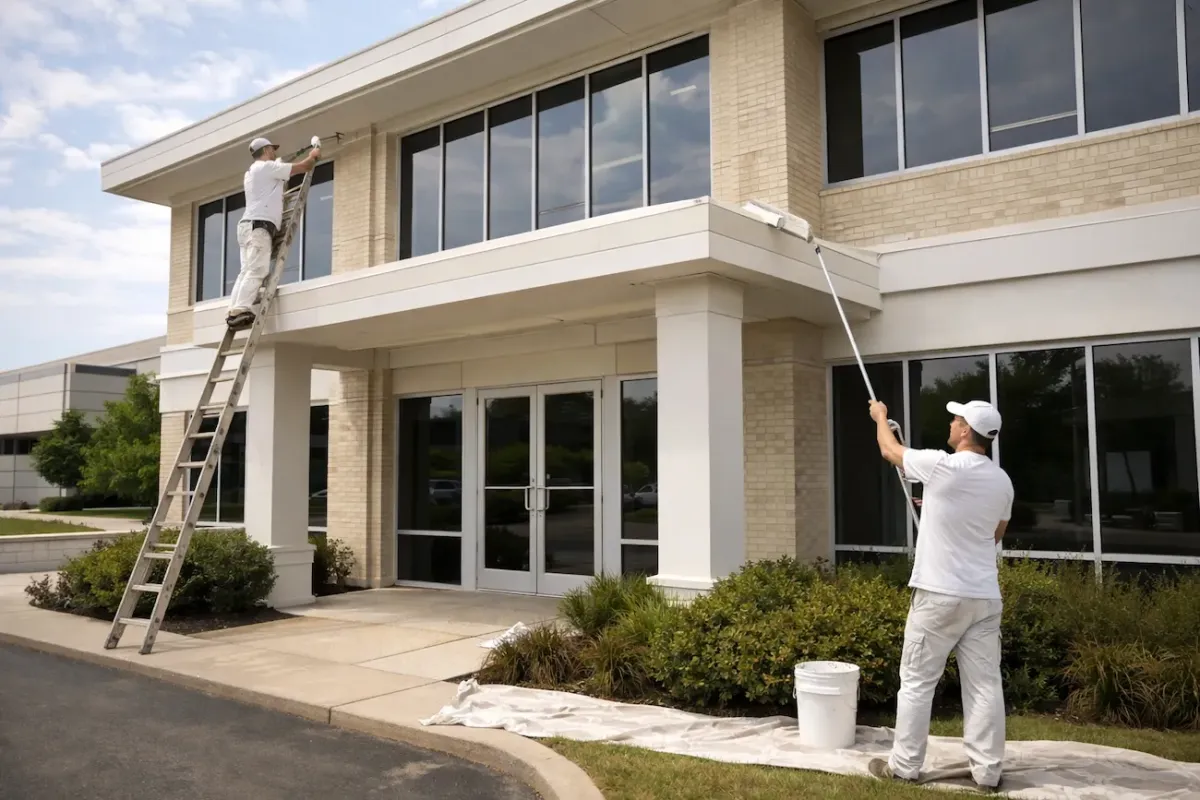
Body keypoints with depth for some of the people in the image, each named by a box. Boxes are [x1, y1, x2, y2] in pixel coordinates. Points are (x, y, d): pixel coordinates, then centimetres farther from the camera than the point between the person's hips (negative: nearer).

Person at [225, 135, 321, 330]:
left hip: (249, 226, 10)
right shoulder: (267, 167, 0)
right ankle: (241, 310, -31)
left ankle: (234, 312, -10)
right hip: (259, 226, -10)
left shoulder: (251, 173, 29)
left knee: (246, 271, 0)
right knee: (256, 271, -19)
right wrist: (313, 156, 21)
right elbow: (303, 167, 2)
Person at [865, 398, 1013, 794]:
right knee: (985, 684, 10)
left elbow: (890, 450, 3)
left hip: (939, 595, -5)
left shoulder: (941, 466, -15)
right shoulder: (1001, 480, 5)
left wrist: (880, 416, 23)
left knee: (917, 681, 5)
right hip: (984, 597, 6)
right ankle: (987, 772, 15)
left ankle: (904, 766, 13)